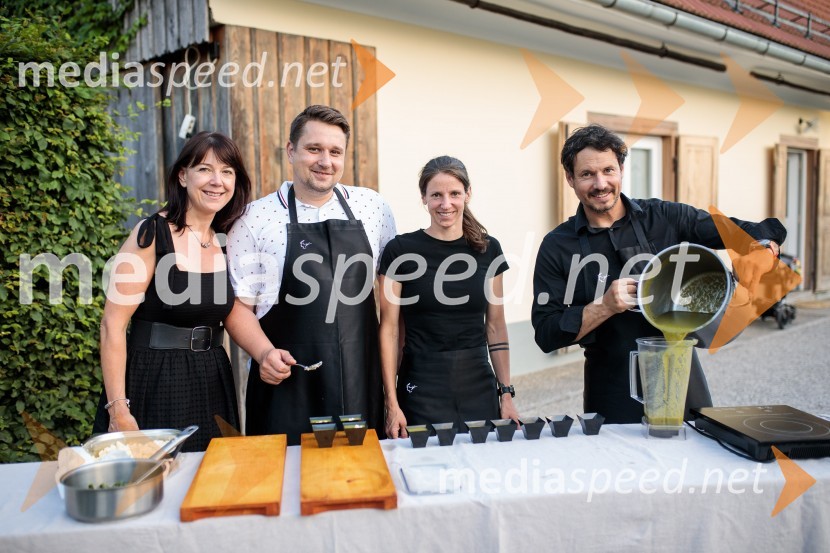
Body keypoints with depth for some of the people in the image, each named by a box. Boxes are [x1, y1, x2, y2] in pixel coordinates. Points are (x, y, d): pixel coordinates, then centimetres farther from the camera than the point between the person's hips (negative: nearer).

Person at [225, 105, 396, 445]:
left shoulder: (372, 207, 5)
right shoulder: (255, 218, -2)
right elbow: (238, 302, 0)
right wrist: (264, 352, -14)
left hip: (361, 386, 3)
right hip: (286, 383, -2)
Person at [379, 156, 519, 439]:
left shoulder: (488, 249, 3)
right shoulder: (401, 250, -6)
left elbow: (495, 326, 7)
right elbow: (389, 329, -5)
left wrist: (506, 393, 5)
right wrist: (392, 402, -9)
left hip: (479, 386, 3)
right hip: (422, 388, -3)